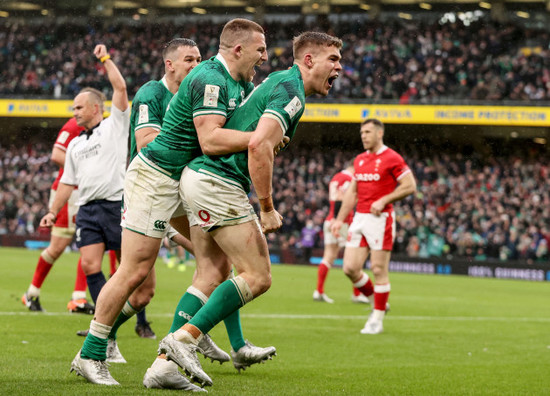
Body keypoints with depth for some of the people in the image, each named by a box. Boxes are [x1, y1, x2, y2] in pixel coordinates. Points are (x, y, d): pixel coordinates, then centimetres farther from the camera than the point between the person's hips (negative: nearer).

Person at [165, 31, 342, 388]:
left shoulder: (276, 82, 21)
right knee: (258, 277, -8)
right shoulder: (292, 93, -11)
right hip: (219, 184, -10)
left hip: (199, 177, 10)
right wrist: (267, 209, -18)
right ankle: (184, 339, -13)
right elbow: (259, 146, -24)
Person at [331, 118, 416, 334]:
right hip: (359, 219, 7)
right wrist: (340, 219, 16)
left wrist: (383, 201, -16)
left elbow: (409, 186, -9)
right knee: (350, 268, 0)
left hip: (380, 219, -7)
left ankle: (377, 319, 4)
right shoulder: (359, 160, 15)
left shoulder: (392, 158, -6)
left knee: (379, 270, -4)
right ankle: (378, 303, 20)